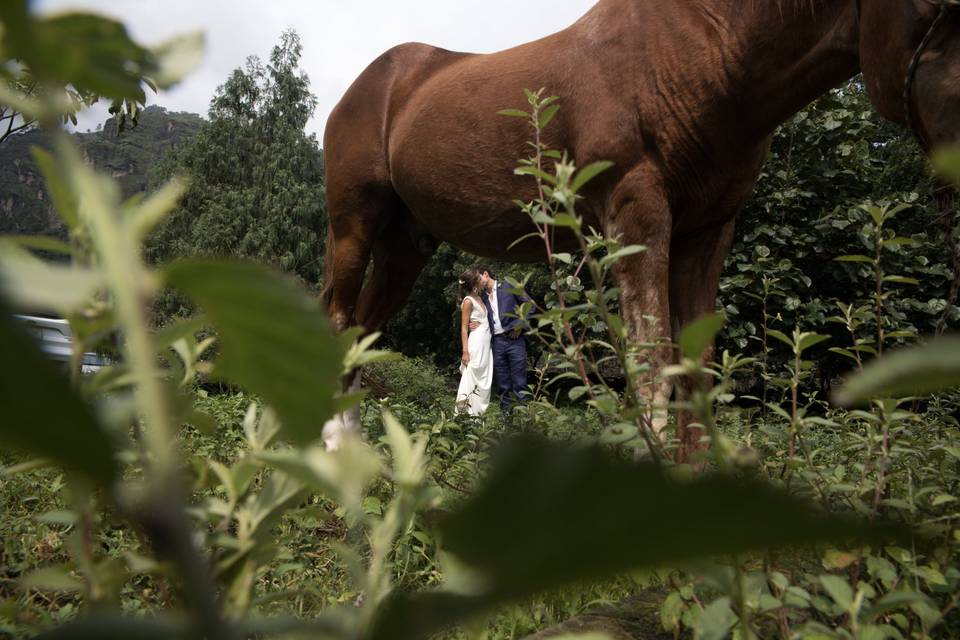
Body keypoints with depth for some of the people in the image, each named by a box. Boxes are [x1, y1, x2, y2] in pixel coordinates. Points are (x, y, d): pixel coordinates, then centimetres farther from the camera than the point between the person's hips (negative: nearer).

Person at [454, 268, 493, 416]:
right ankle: (467, 411, -8)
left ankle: (480, 411, 13)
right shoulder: (468, 301, -9)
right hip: (476, 342, -9)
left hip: (486, 342, 9)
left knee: (484, 378, 8)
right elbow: (464, 328, -11)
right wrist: (465, 352, -17)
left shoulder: (479, 298, 13)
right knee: (472, 377, -10)